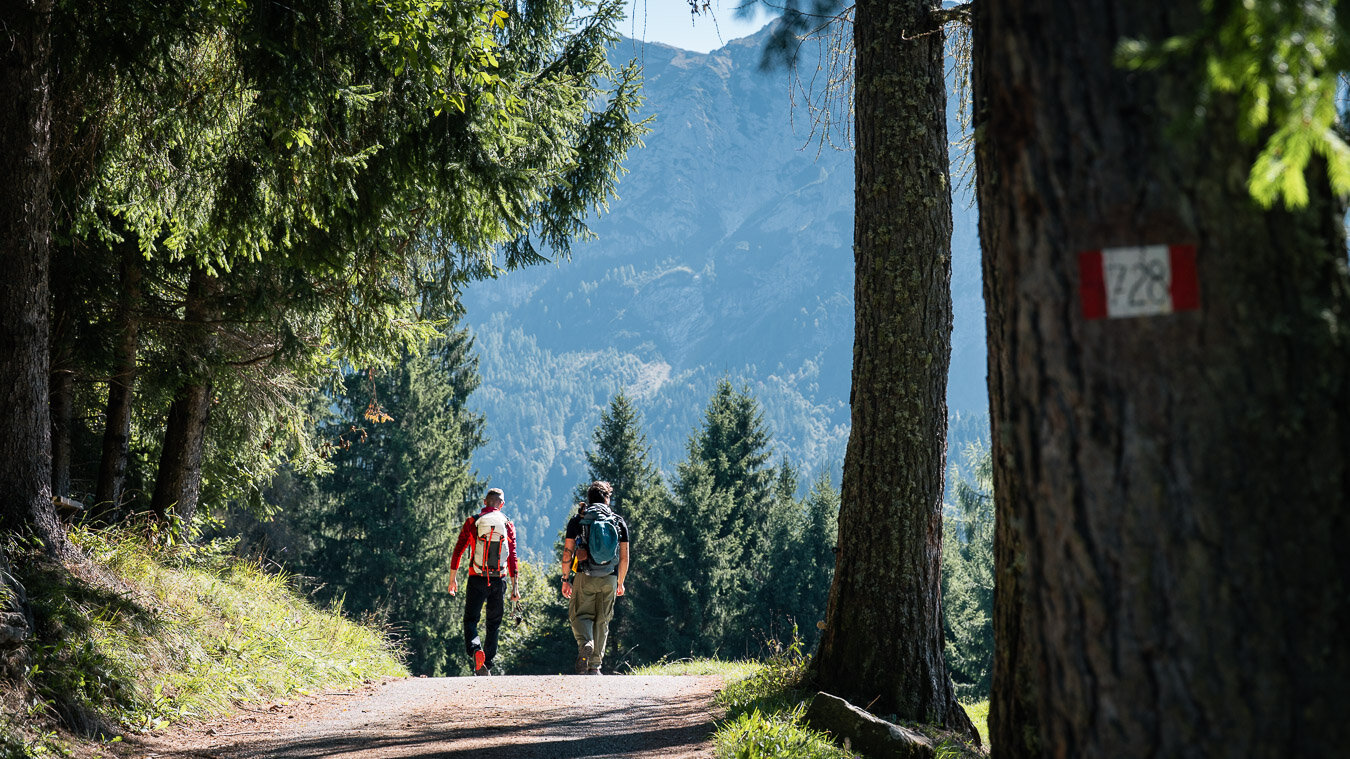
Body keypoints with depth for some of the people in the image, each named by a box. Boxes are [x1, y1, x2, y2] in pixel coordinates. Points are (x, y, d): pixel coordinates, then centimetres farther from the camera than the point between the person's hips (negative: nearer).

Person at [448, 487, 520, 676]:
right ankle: (488, 666, 10)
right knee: (494, 624, 12)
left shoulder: (472, 522, 0)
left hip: (477, 580, -1)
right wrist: (514, 587, 3)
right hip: (498, 581, 1)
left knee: (470, 619, 7)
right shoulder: (508, 524, 4)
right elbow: (512, 557, 1)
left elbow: (458, 551, -1)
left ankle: (475, 648, -22)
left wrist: (453, 578, 6)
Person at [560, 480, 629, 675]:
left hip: (585, 578, -2)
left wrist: (565, 579, 7)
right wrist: (621, 582, 18)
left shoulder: (577, 520, 3)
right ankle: (595, 666, 9)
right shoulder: (619, 522, 7)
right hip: (609, 579, 2)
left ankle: (585, 643, -26)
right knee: (602, 621, 10)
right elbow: (624, 557, 7)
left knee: (580, 615, 6)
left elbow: (567, 552, -1)